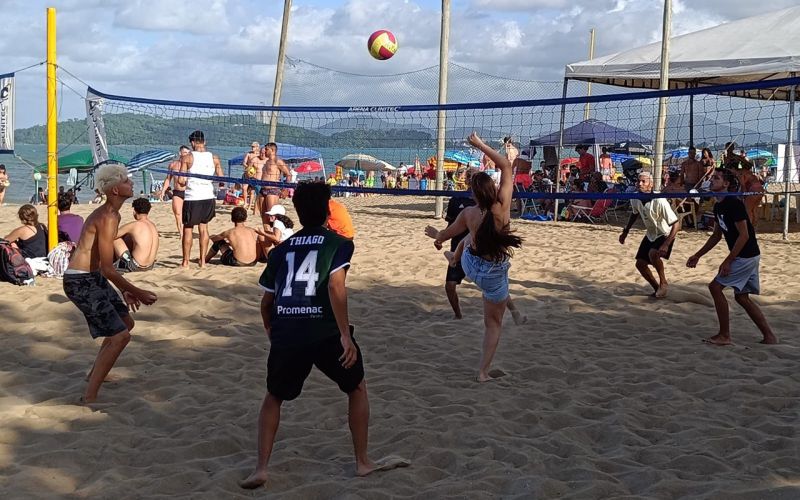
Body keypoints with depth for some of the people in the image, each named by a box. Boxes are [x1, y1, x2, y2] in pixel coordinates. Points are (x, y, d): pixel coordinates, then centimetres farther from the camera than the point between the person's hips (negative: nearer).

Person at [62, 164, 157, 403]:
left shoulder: (111, 215, 12)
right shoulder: (107, 218, -20)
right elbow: (108, 269, -22)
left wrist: (125, 290, 20)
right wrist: (137, 292, -16)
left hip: (93, 278, 10)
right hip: (81, 282, -10)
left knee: (126, 322, 23)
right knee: (120, 336, -13)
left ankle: (95, 373, 38)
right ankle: (90, 397, -10)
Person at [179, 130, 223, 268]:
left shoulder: (187, 158, -7)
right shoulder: (214, 158, 2)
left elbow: (181, 181, -11)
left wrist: (184, 183, 12)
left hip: (192, 198, -3)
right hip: (208, 197, 3)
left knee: (187, 229, 9)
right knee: (204, 227, 17)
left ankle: (185, 262, 12)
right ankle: (203, 260, 15)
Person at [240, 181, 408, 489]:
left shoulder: (281, 250, 17)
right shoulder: (337, 243, 4)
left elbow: (266, 302, 20)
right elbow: (335, 286, -12)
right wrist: (345, 335, -12)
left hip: (285, 334, 3)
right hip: (325, 332, -3)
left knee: (274, 397, 24)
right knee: (357, 388, 21)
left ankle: (261, 469, 14)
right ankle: (363, 461, 24)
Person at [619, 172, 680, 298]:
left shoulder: (659, 201, -33)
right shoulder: (635, 198, -13)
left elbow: (676, 224, -31)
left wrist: (666, 245, -39)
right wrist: (625, 232, 14)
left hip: (665, 234, -7)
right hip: (650, 235, 7)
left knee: (653, 253, -33)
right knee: (640, 263, 3)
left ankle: (663, 282, -10)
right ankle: (657, 289, 23)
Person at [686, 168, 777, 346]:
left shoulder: (734, 204, -18)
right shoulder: (718, 206, 11)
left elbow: (744, 235, -20)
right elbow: (716, 236, 21)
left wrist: (728, 261, -20)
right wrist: (697, 255, 20)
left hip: (746, 256, -10)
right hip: (748, 257, 10)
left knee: (715, 286, -8)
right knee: (742, 297, 12)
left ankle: (724, 335, -2)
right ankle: (769, 336, 15)